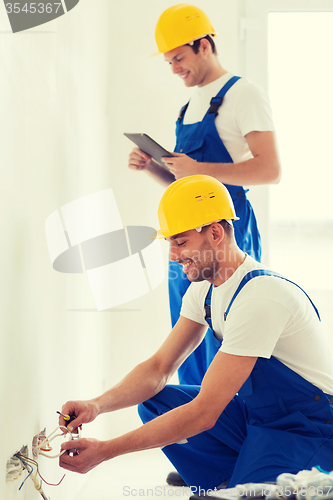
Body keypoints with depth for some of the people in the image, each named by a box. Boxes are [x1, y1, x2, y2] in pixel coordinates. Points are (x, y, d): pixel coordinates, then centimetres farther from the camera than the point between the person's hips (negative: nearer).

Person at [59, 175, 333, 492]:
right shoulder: (204, 287, 1)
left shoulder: (261, 296, -28)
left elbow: (204, 413, -30)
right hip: (257, 414, 9)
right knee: (154, 402, -2)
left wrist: (106, 451, -29)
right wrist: (97, 405, -17)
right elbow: (160, 367, 3)